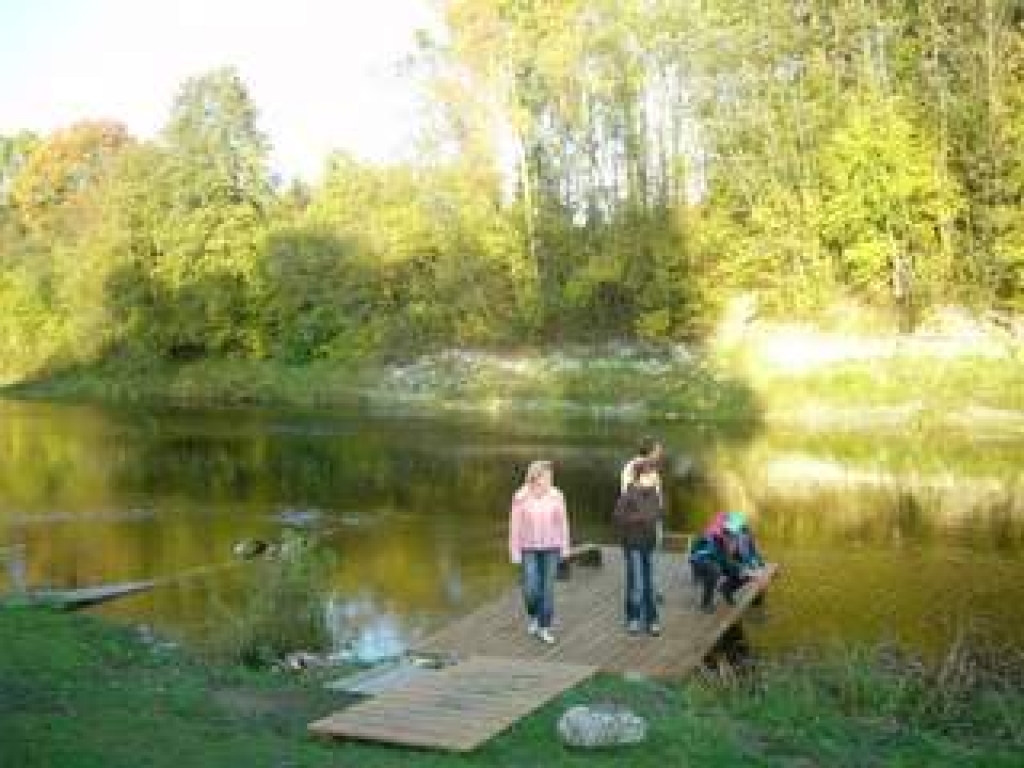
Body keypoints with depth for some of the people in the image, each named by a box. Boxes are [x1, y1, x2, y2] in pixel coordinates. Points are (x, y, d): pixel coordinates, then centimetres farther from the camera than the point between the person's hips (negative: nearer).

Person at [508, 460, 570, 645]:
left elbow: (562, 523, 4)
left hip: (551, 548, 1)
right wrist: (515, 552, -3)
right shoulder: (521, 498, -8)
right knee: (531, 589, -4)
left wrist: (565, 548, 5)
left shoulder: (556, 496, -4)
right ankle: (532, 616, 28)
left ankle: (544, 627, 15)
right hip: (529, 549, -1)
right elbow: (515, 526, -4)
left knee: (547, 588, 3)